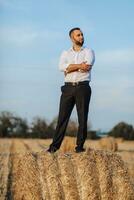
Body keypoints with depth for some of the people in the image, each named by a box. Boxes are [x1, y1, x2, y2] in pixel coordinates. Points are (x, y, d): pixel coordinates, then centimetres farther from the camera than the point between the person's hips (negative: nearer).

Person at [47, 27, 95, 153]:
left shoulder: (89, 52, 9)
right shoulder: (65, 53, 15)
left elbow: (87, 66, -12)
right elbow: (62, 67, -6)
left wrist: (70, 68, -5)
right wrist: (80, 65, -10)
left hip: (83, 87, -1)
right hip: (68, 87, 1)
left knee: (83, 118, -2)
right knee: (62, 117, -3)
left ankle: (80, 146, 4)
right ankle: (54, 146, -4)